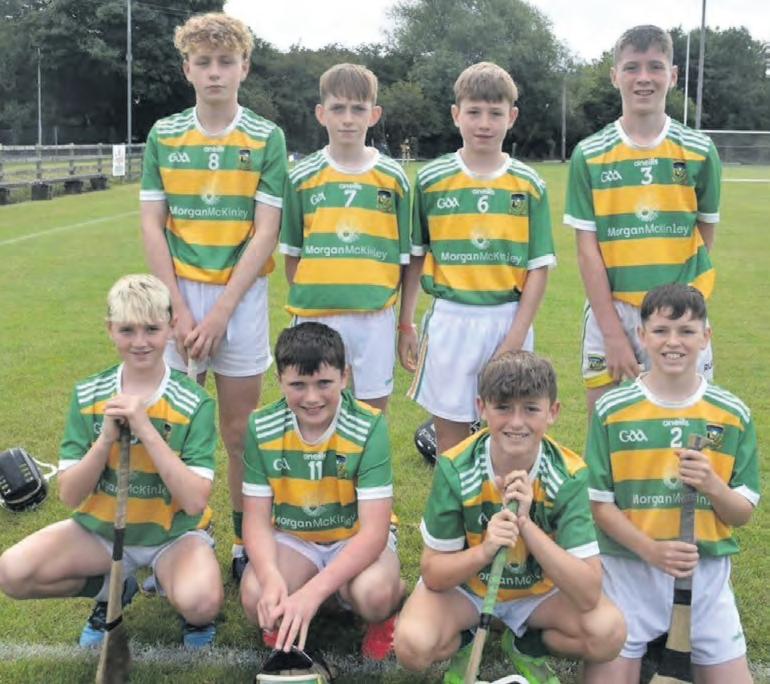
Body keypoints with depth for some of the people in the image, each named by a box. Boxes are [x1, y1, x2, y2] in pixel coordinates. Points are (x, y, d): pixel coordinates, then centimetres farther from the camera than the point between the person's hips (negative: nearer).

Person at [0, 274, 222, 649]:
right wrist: (106, 438, -24)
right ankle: (110, 587, 6)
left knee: (200, 601, -33)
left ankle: (180, 598, 4)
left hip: (173, 533, -3)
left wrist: (146, 429, -27)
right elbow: (70, 495, -7)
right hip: (101, 528, 4)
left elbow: (195, 502, -21)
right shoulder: (87, 396, -5)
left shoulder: (194, 403, -13)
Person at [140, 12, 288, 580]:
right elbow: (152, 226, 2)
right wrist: (179, 311, -6)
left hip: (241, 295, -1)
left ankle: (247, 546, 17)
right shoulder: (164, 137, 5)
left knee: (240, 431, 5)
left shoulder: (267, 139, -1)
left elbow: (266, 232, -5)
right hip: (178, 295, 2)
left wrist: (220, 311, -11)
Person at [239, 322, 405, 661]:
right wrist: (271, 577, -31)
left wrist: (312, 592, -38)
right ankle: (286, 620, 9)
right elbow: (257, 518, -8)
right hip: (292, 538, 3)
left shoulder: (369, 427, -23)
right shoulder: (261, 428, -13)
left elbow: (374, 531, -25)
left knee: (373, 593, -35)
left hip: (357, 539, -2)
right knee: (257, 598, -28)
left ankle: (382, 616, 3)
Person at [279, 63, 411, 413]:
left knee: (374, 408, 9)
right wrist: (304, 298, -1)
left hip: (374, 317, 0)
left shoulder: (393, 178, 2)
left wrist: (382, 297, -2)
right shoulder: (302, 177, 2)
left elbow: (403, 256, 5)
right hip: (315, 316, 0)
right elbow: (292, 253, 7)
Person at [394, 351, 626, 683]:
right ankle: (464, 643, 6)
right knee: (413, 645, -29)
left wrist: (526, 524, -40)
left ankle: (525, 643, 5)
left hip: (539, 587, 1)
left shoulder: (569, 476, -23)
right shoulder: (454, 470, -24)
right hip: (461, 581, -1)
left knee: (608, 633, -25)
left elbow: (589, 594, -29)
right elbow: (433, 574, -18)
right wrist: (484, 550, -39)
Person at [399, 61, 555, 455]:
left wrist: (516, 337, -8)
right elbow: (414, 258, 6)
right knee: (451, 440, 8)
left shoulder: (529, 185, 1)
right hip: (449, 320, 0)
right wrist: (405, 324, 4)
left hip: (509, 320, 1)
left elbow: (538, 267, 0)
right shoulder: (431, 180, 1)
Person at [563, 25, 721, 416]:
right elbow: (587, 249, -4)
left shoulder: (700, 152, 0)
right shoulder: (589, 156, -2)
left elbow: (706, 231, 12)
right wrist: (612, 331, -9)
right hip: (609, 312, 0)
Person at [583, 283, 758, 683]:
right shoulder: (612, 410, -4)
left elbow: (742, 514, 4)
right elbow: (599, 504, -3)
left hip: (707, 570, 2)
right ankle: (650, 644, 17)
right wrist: (651, 549, -18)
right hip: (629, 565, -2)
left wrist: (712, 485, -17)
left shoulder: (733, 416, 0)